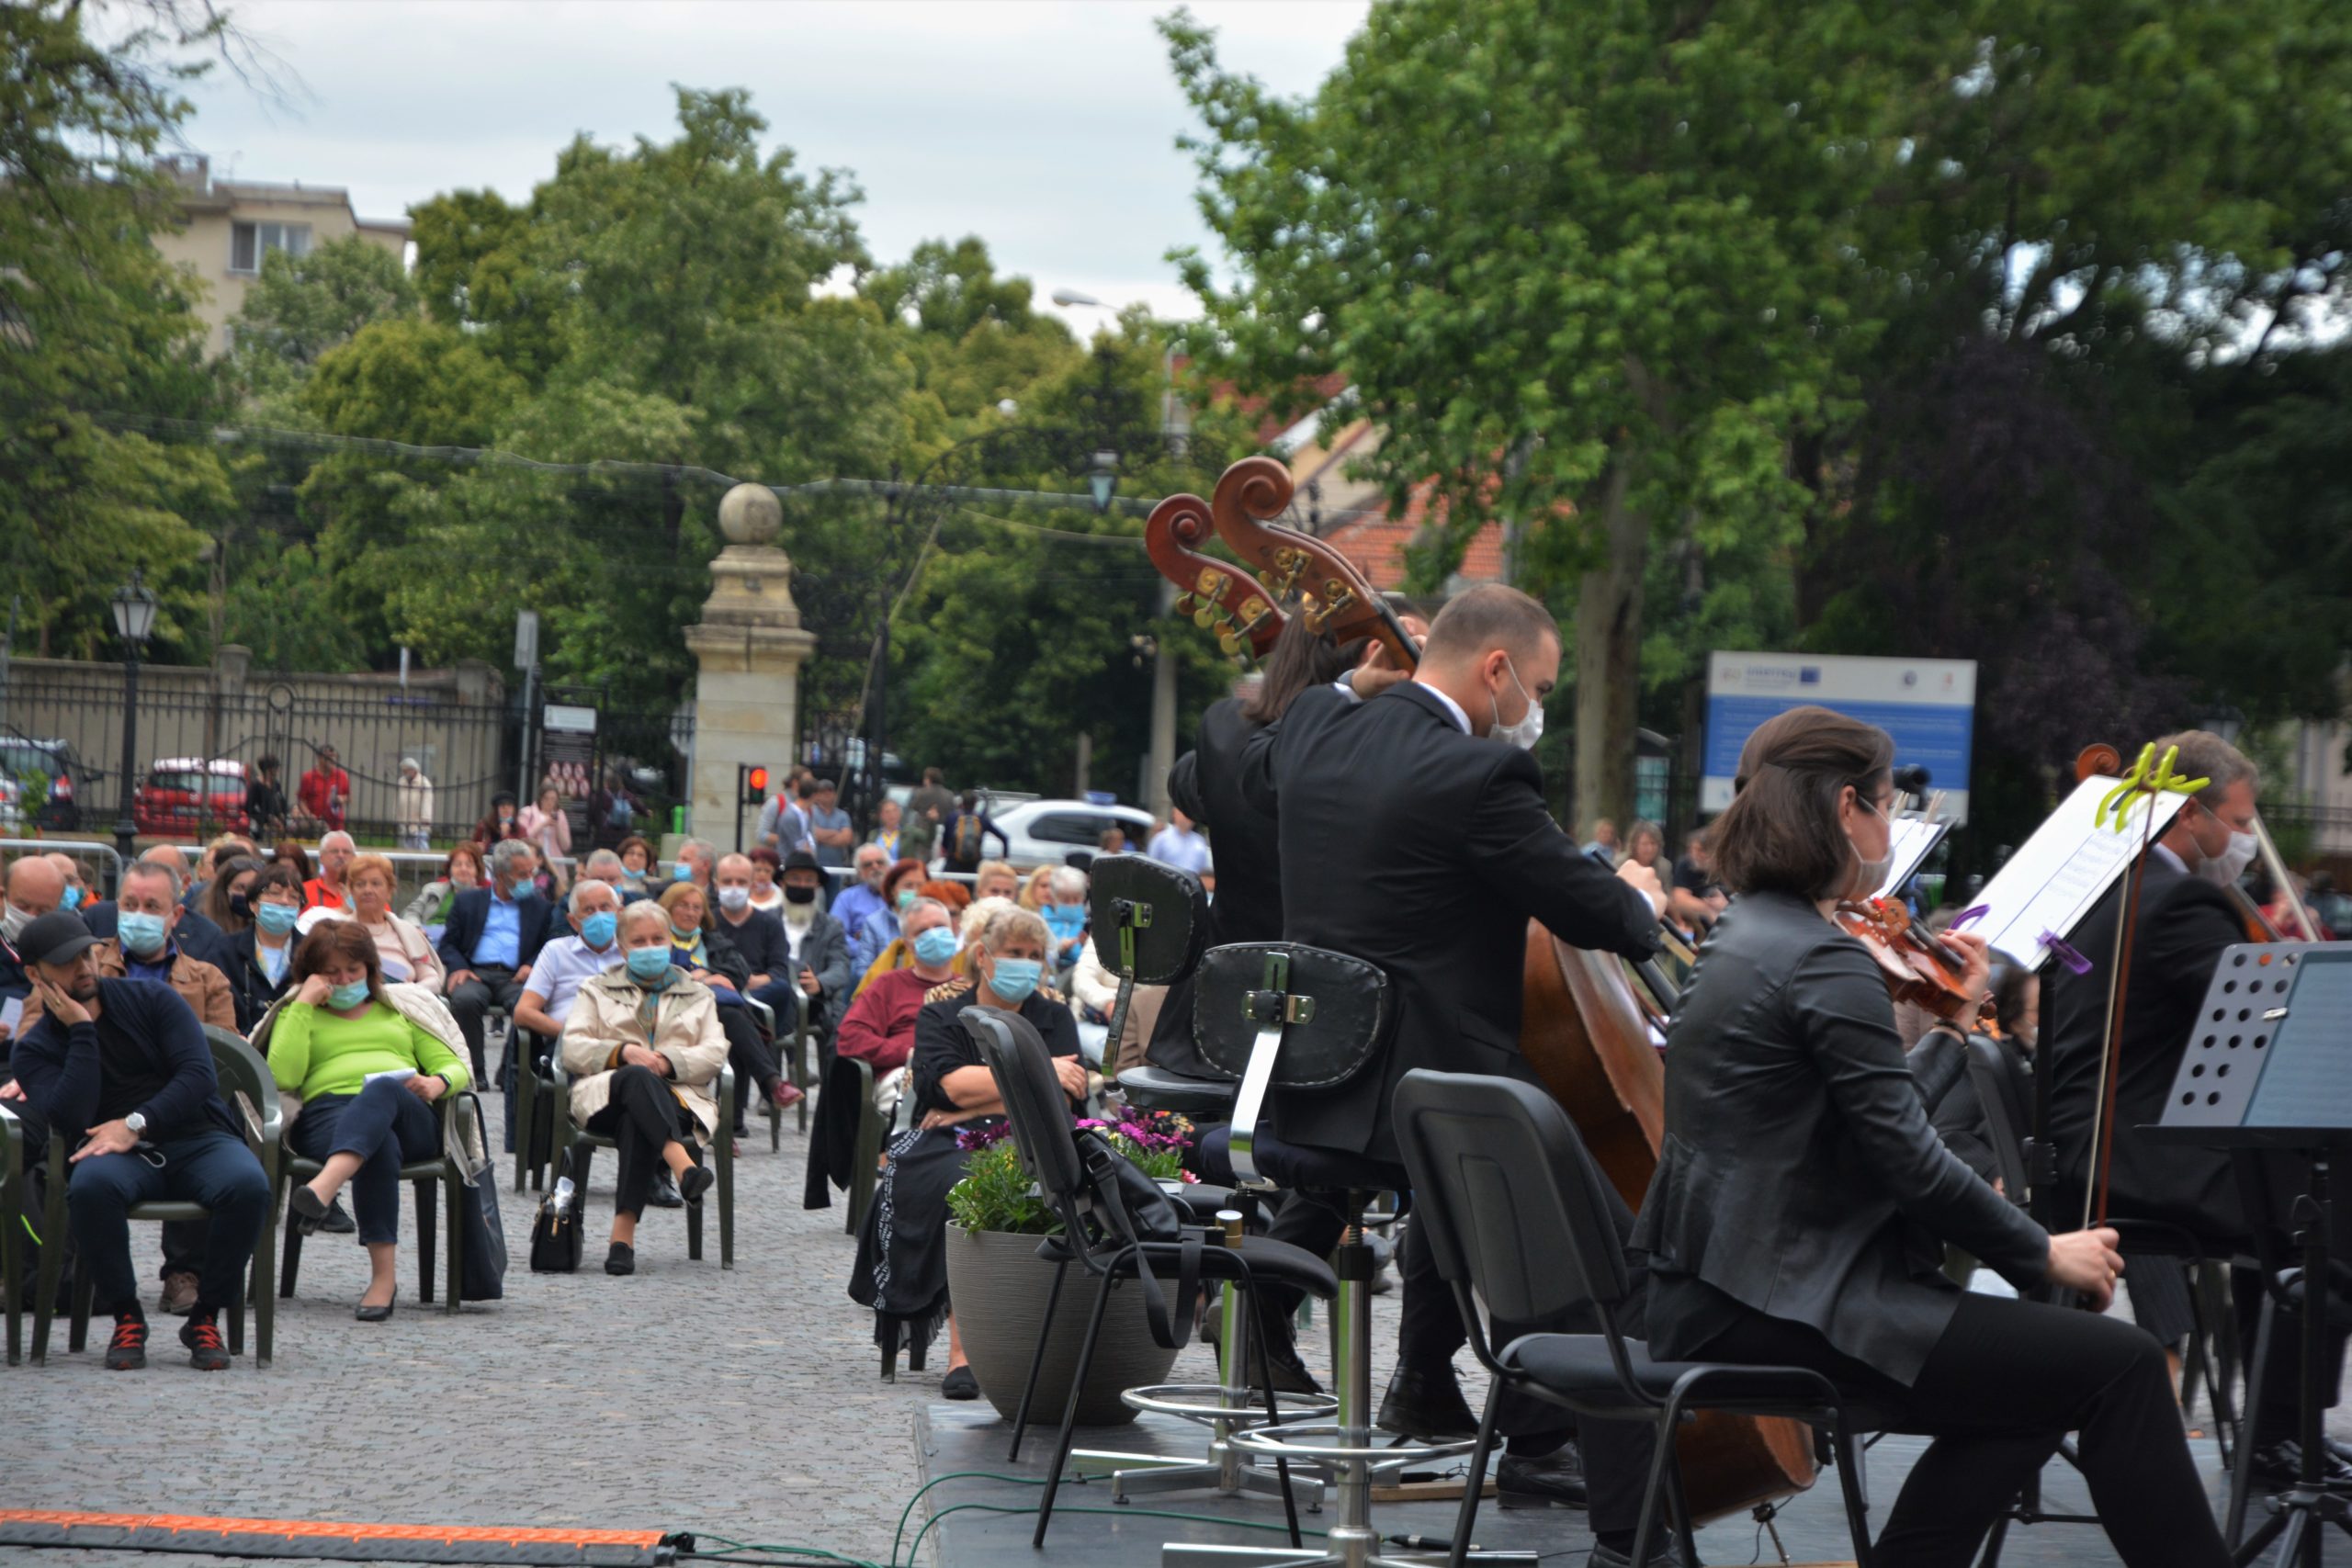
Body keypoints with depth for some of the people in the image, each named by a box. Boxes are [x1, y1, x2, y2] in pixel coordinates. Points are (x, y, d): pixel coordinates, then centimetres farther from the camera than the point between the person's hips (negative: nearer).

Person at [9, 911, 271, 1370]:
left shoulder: (152, 1001, 8)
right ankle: (126, 1318, -19)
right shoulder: (34, 1049, 8)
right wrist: (81, 1031, -9)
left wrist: (136, 1124, -16)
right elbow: (70, 1118, -11)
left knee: (248, 1185, -34)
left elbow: (199, 1074, -5)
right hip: (122, 1158, -1)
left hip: (198, 1140, 1)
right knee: (90, 1184, -38)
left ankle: (206, 1317, -16)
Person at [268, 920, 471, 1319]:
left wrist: (437, 1083, -4)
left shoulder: (400, 1008, 32)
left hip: (409, 1118, 1)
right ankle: (383, 1276, -51)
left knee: (382, 1090, -39)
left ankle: (323, 1189, -67)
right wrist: (304, 1004, 6)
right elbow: (283, 1077, 4)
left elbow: (454, 1066, 20)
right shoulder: (298, 1015, 26)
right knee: (380, 1144, -41)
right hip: (328, 1113, -1)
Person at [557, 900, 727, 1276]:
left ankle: (624, 1231, -50)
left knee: (637, 1120, -39)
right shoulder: (597, 990, 26)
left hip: (679, 1097, 0)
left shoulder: (697, 995, 27)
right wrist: (623, 1053, -8)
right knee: (638, 1079, -40)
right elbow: (573, 1048, 10)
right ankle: (682, 1164, -62)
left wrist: (668, 1061, -9)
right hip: (606, 1096, 0)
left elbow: (714, 1055, 11)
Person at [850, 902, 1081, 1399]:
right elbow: (955, 1083, -10)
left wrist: (975, 1108, -8)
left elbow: (1063, 1098, -1)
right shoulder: (940, 1013, 10)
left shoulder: (1052, 1016, 15)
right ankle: (963, 1350, -37)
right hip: (946, 1149, -1)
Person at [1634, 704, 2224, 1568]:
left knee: (2036, 1383, 19)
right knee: (2120, 1367, -10)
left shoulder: (1749, 934, 13)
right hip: (1784, 1300, -11)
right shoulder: (1826, 963, -17)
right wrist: (2041, 1252, -6)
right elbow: (1909, 1160, -18)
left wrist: (1945, 1011, 22)